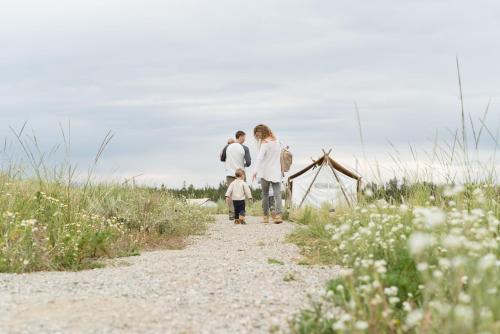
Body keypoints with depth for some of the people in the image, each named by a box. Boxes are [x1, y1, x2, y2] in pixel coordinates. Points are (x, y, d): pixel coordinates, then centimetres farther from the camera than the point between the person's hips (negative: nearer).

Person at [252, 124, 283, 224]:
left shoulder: (265, 143, -10)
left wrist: (256, 170, -29)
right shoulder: (276, 141, 11)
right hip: (276, 172, 5)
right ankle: (278, 215, -17)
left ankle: (266, 216, 12)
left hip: (266, 173, -5)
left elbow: (260, 157, -22)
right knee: (277, 194, -4)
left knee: (265, 194, 8)